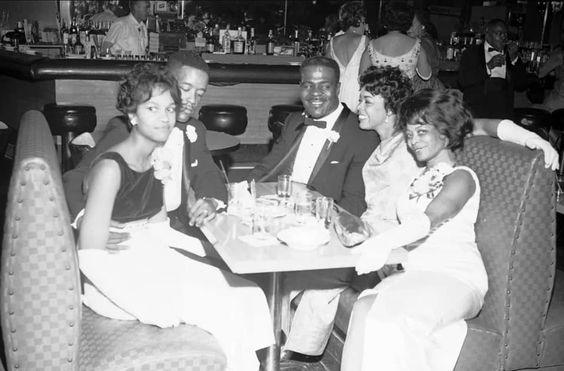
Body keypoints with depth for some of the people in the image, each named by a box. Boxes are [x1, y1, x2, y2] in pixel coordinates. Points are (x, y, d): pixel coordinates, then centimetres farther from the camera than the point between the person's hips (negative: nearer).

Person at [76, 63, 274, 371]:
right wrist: (150, 304, -23)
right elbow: (91, 258, -22)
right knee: (224, 310, -18)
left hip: (153, 264, 7)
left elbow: (156, 227, 10)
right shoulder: (110, 167, -20)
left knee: (250, 296, -6)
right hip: (113, 279, -7)